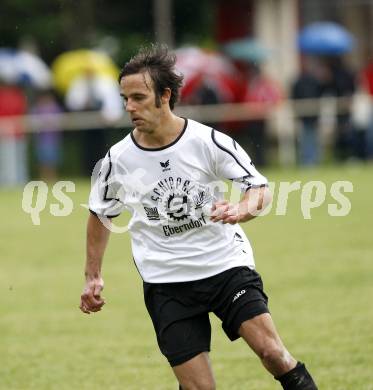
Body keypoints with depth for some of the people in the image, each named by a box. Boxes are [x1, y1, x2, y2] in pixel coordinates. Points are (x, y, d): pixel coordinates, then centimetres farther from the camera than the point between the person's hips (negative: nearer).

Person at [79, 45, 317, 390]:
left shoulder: (208, 141, -11)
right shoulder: (118, 160, -4)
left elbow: (260, 187, -4)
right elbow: (101, 213, 15)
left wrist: (242, 210, -27)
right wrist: (93, 276, 16)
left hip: (226, 264, -1)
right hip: (165, 281, 1)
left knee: (271, 351, -16)